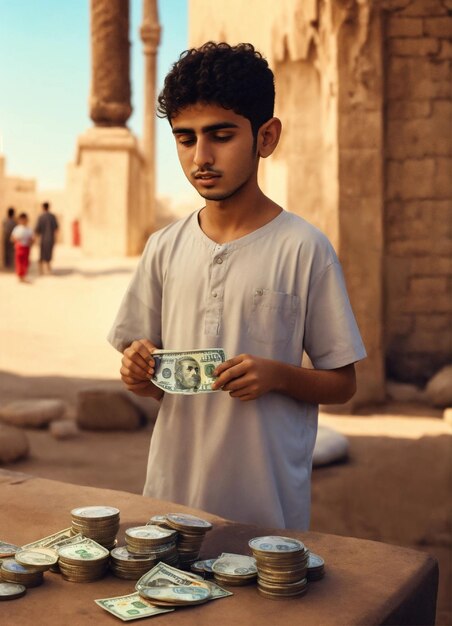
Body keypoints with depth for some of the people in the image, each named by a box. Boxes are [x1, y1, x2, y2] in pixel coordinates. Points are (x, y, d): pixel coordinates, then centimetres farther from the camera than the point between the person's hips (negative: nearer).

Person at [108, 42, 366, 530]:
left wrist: (277, 374, -20)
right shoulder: (164, 248, 3)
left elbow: (342, 384, -2)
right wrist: (140, 374, -11)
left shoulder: (304, 249, -9)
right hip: (172, 491, 3)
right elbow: (152, 384, 10)